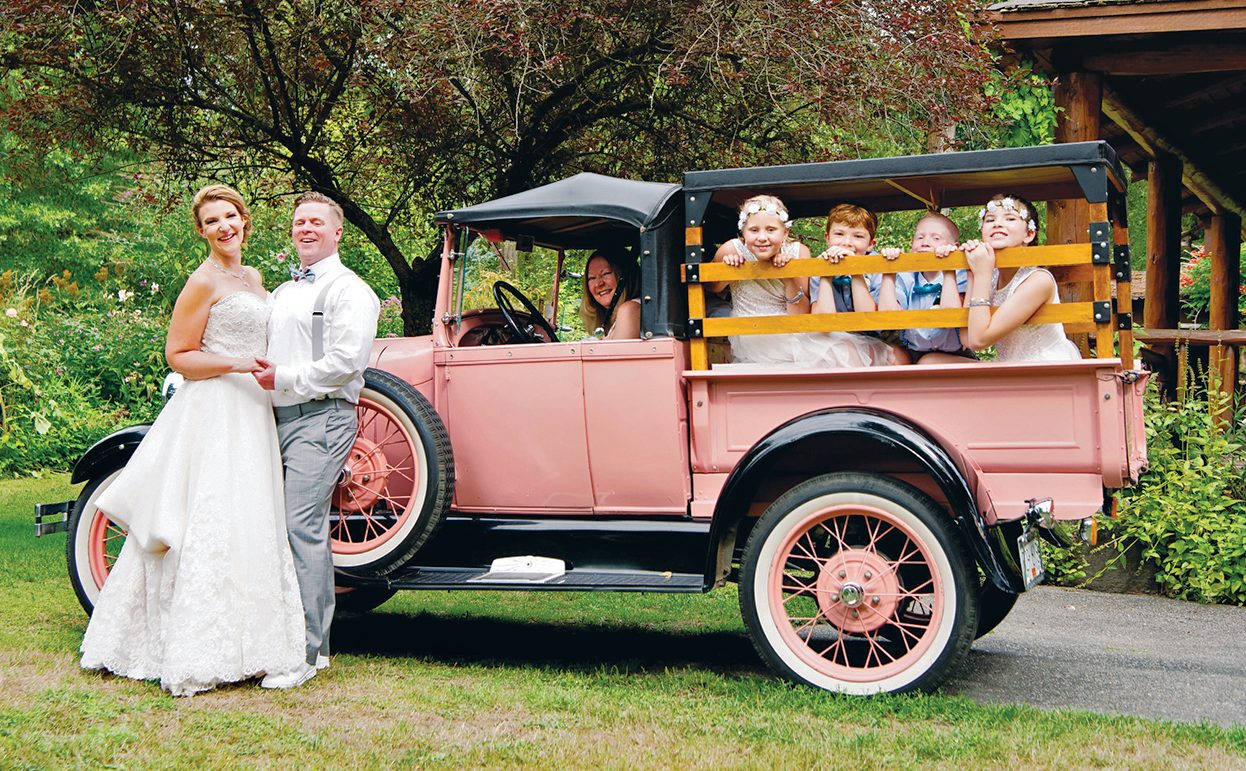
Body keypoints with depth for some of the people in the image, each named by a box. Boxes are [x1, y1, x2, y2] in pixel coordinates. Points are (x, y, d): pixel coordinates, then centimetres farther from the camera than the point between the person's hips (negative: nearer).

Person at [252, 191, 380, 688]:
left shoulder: (348, 290, -4)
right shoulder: (282, 292, 23)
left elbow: (346, 360, -16)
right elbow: (264, 353, 32)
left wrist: (284, 377, -14)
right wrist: (259, 375, 11)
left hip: (320, 418, -8)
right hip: (279, 418, 8)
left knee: (303, 527, -14)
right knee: (307, 529, 10)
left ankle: (304, 653, -13)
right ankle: (317, 641, 16)